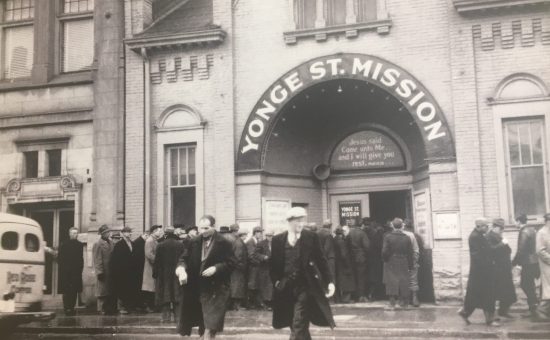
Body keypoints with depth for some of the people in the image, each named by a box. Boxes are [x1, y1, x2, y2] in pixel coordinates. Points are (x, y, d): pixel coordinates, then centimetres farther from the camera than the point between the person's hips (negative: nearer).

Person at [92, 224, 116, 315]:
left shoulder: (111, 242, 12)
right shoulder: (98, 244, -9)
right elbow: (97, 260, -13)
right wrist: (100, 272, -17)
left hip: (111, 271, 7)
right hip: (103, 272, -7)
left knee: (112, 291, 10)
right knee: (103, 291, -1)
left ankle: (112, 309, 17)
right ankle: (102, 309, 7)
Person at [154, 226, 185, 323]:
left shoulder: (160, 245, -7)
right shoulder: (180, 244, -4)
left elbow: (157, 261, -4)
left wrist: (155, 273, 4)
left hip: (164, 274, -1)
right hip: (177, 273, 1)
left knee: (165, 296, 4)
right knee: (177, 296, 6)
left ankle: (166, 316, 2)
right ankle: (177, 316, 5)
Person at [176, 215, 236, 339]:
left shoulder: (224, 243, -9)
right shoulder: (194, 242, 4)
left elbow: (231, 263, -8)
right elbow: (184, 258, 5)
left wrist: (216, 268, -21)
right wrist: (181, 268, -17)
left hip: (216, 287, -4)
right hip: (197, 286, 5)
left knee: (211, 324, -9)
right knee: (203, 323, 16)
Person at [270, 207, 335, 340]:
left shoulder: (311, 237, -1)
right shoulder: (277, 240, 5)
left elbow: (321, 261, 1)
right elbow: (273, 264, 11)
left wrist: (329, 282, -5)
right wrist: (276, 281, 0)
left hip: (305, 286, -3)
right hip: (286, 288, 3)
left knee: (299, 326, -11)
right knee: (296, 326, 11)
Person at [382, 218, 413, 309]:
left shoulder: (387, 237, -9)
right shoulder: (407, 238, -4)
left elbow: (384, 251, -10)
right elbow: (410, 254, -1)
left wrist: (385, 259, 7)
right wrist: (410, 265, 7)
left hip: (391, 264, -1)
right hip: (403, 264, 1)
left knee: (391, 282, 4)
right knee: (403, 283, 8)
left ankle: (392, 302, 3)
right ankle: (403, 301, 13)